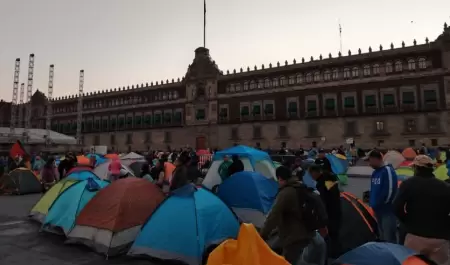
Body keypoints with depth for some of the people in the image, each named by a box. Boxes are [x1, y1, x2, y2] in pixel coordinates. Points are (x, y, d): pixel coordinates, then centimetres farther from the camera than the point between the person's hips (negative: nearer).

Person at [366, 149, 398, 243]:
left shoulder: (388, 171, -16)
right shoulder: (375, 172, 11)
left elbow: (390, 190, -22)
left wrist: (383, 202, -13)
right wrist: (372, 202, 8)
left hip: (388, 210, -9)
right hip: (378, 209, 9)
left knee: (389, 238, -4)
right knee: (382, 236, 20)